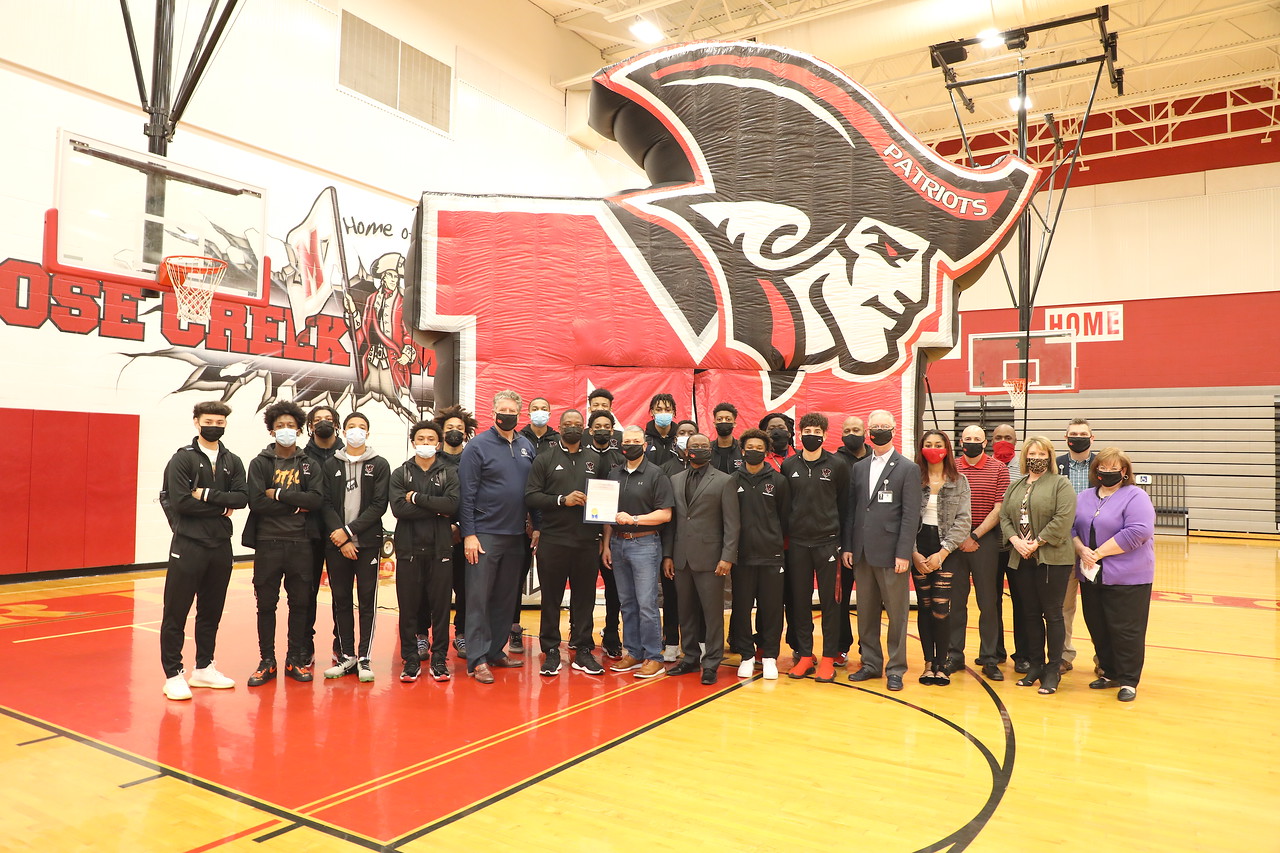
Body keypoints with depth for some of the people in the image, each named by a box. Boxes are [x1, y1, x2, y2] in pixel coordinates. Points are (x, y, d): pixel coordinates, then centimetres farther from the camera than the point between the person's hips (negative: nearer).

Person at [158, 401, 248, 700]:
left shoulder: (232, 461, 10)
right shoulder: (183, 458, -4)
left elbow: (243, 498, -3)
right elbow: (180, 502, -15)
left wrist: (208, 495, -15)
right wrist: (222, 507, -9)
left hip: (221, 546, 5)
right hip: (188, 544, -5)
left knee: (211, 611, 13)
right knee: (176, 612, -1)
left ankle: (204, 668, 25)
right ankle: (173, 675, 8)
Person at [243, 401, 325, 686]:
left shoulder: (308, 465, 8)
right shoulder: (259, 463, 3)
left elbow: (317, 501, -8)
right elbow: (256, 502, -12)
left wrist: (279, 494, -12)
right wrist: (296, 505, -11)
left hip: (300, 544, 2)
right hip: (268, 543, -1)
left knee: (300, 603, 7)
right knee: (266, 604, 6)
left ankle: (296, 660, 18)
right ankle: (267, 661, 17)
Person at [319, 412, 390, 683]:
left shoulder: (380, 465, 4)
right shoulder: (332, 466, 10)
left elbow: (379, 505, -5)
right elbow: (327, 504, 1)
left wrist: (349, 531, -12)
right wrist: (342, 539, -11)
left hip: (368, 543, -2)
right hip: (336, 545, 2)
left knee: (367, 600, 0)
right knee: (341, 600, 7)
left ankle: (364, 657, 5)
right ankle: (346, 655, 16)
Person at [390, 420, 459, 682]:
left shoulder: (450, 472, 6)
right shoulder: (400, 474, 7)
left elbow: (452, 504, -12)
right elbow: (398, 508, -10)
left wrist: (417, 498, -11)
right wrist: (436, 509, -12)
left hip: (440, 549, 0)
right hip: (409, 549, 0)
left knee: (440, 606, 3)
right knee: (408, 607, 4)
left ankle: (439, 659, 13)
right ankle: (411, 659, 15)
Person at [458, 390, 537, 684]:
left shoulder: (526, 447, 10)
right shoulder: (478, 445, -5)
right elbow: (466, 493, -9)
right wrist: (468, 534, -14)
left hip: (516, 536, 6)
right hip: (485, 535, -5)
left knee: (506, 598, 12)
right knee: (478, 598, -2)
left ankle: (495, 651, 23)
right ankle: (477, 659, 3)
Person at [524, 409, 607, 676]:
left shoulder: (595, 460, 12)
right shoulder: (545, 458, 4)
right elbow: (531, 496, -3)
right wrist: (562, 500, -14)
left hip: (587, 541, 2)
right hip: (553, 541, -2)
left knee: (584, 596, 8)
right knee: (551, 597, 5)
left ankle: (582, 650, 18)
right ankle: (551, 651, 15)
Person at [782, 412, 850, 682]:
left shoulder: (837, 465, 0)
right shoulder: (789, 465, 5)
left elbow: (844, 504, 3)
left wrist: (843, 540, 0)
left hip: (828, 542, -2)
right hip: (797, 543, 2)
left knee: (830, 601, 3)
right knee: (800, 601, 7)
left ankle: (829, 658, 11)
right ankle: (804, 655, 17)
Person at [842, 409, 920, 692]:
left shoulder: (908, 469, -1)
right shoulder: (859, 468, 13)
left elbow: (910, 515, -7)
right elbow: (851, 510, 12)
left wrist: (903, 553, -13)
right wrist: (848, 547, 6)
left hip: (891, 553, -4)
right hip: (862, 553, 4)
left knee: (896, 613, 3)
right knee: (866, 612, 11)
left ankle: (895, 669, 13)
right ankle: (871, 663, 23)